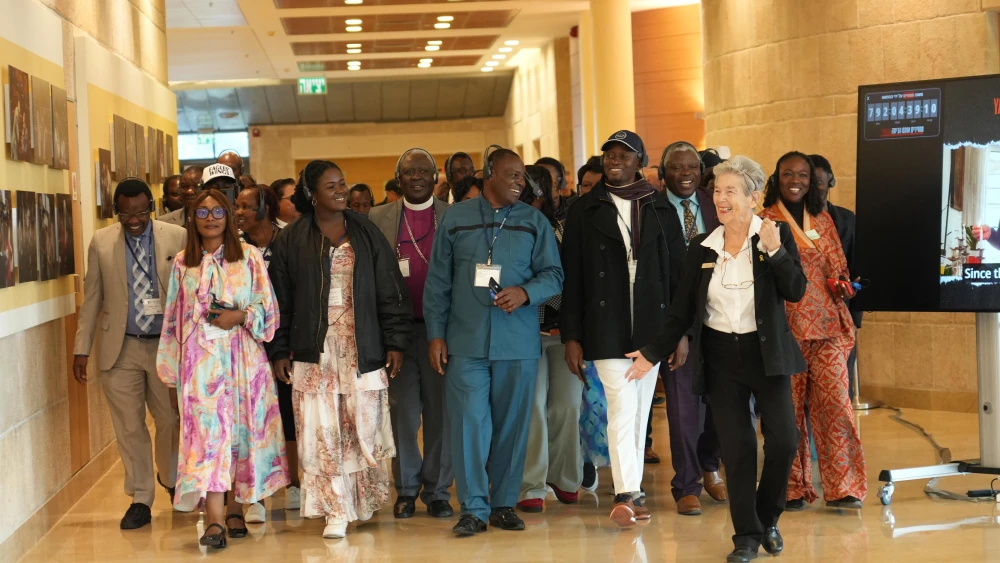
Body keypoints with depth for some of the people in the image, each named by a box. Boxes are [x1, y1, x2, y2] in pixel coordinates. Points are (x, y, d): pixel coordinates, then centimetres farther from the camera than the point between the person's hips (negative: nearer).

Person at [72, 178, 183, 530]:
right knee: (129, 427, 5)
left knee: (171, 422, 9)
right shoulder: (101, 242, 2)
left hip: (167, 345, -1)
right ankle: (140, 499, 17)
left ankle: (170, 480, 36)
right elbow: (92, 298, 6)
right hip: (120, 348, 1)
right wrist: (82, 348, 2)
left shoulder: (177, 238, -2)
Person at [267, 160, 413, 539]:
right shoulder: (292, 239, 3)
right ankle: (338, 511, 3)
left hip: (362, 349, 1)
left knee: (364, 428, 2)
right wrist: (279, 351, 0)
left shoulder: (366, 233, 6)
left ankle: (364, 503, 17)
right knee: (323, 431, -3)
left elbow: (390, 291, 5)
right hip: (314, 351, -1)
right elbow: (280, 300, 4)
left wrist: (395, 341, -1)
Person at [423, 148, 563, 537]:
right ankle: (473, 508, 1)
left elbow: (553, 273, 5)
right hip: (465, 341, -1)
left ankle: (505, 504, 15)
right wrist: (436, 334, 3)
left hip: (518, 341, 1)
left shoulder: (534, 222, 9)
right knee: (469, 422, -6)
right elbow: (437, 282, 9)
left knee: (512, 424, 4)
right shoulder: (454, 219, 8)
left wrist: (525, 292, -15)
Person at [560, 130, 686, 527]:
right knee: (622, 408, -12)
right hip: (606, 327, -2)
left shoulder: (660, 210, 7)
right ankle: (627, 494, -13)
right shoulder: (585, 211, 3)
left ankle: (631, 491, 17)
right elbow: (572, 276, 2)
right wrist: (571, 336, -2)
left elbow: (677, 271, 6)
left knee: (639, 413, 8)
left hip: (651, 327, 3)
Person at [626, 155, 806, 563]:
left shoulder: (776, 236, -3)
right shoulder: (702, 247, 4)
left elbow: (796, 292, -11)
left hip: (766, 352, -2)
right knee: (737, 448, 2)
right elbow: (682, 309, 6)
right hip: (720, 357, 2)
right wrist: (653, 353, 3)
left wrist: (774, 251, -22)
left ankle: (768, 519, 20)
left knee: (782, 440, -5)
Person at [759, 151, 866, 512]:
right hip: (783, 327, -2)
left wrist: (842, 286, -4)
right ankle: (794, 487, 10)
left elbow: (837, 268, 16)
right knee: (789, 407, 0)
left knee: (834, 400, -6)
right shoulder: (763, 221, 4)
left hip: (826, 324, 2)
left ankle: (842, 487, -1)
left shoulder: (822, 220, 14)